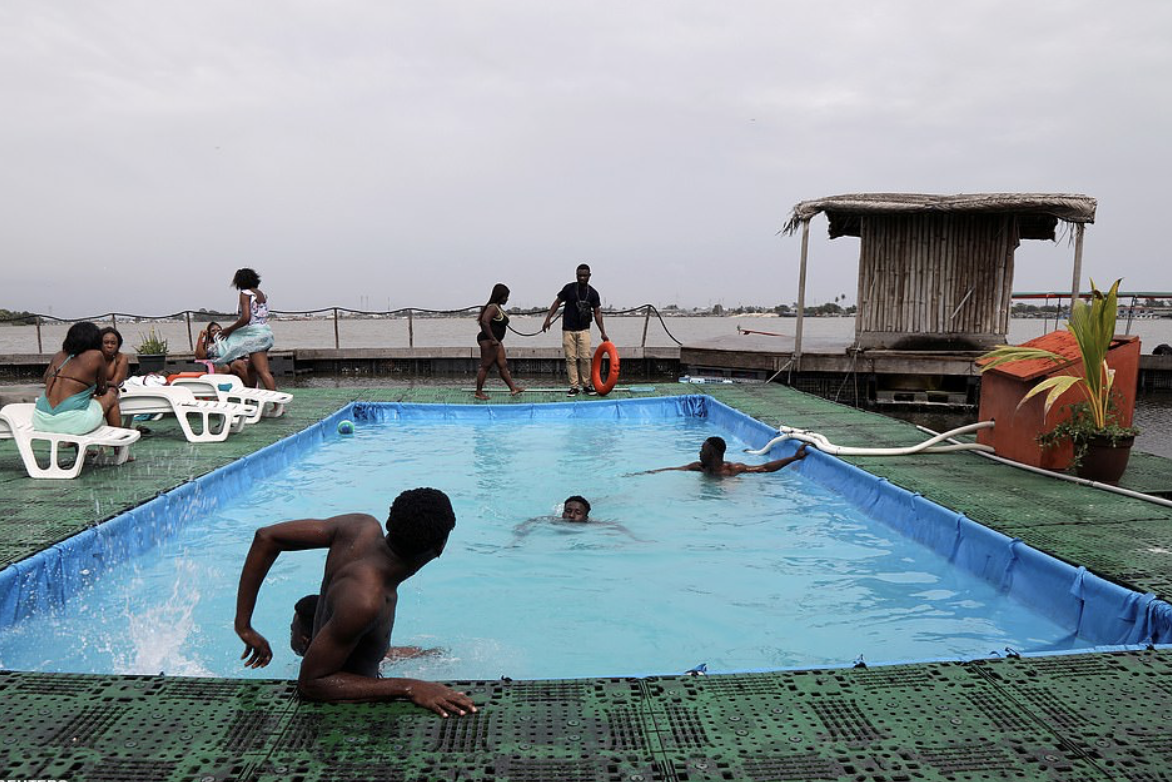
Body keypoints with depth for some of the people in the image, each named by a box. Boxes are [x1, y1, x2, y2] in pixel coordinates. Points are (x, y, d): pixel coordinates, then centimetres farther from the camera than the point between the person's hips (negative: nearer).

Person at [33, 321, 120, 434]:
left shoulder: (59, 355, 14)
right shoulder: (96, 356, 1)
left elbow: (45, 378, 32)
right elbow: (102, 390, 12)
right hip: (72, 421, -6)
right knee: (111, 395, 19)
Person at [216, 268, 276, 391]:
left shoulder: (245, 294, -8)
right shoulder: (262, 294, 15)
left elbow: (246, 318, -18)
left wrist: (229, 329, -6)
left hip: (254, 333, -9)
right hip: (265, 331, 9)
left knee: (263, 371, -13)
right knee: (251, 369, 19)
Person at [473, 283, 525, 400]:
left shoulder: (498, 308, 14)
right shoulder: (493, 308, -17)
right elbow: (484, 322, -31)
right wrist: (492, 339, -27)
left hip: (496, 342, 10)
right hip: (488, 341, -10)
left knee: (503, 365, 9)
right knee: (485, 367, -3)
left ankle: (513, 388, 11)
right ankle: (478, 392, 4)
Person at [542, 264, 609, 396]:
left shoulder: (593, 293, 0)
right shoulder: (569, 288, -4)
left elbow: (597, 313, 2)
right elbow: (557, 302, 3)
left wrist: (603, 332, -2)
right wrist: (548, 319, -5)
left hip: (584, 329, 1)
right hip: (568, 329, 0)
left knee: (586, 357, -8)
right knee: (571, 358, -1)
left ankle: (586, 384, 6)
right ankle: (574, 386, 3)